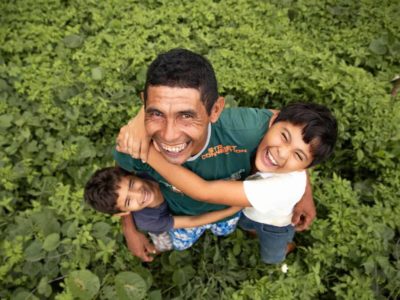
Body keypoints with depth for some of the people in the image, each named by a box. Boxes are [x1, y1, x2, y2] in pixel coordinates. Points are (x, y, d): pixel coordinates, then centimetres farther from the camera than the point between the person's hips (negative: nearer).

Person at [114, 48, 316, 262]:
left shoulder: (245, 130, -47)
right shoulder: (131, 147, -43)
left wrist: (304, 188, -18)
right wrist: (129, 230, -7)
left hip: (228, 204, 0)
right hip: (179, 211, 0)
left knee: (224, 230, 37)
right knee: (183, 243, 35)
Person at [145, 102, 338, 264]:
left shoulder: (287, 186, -50)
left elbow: (205, 192, -53)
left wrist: (149, 153, -52)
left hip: (275, 224, -3)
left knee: (271, 258, 31)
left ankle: (286, 245, 63)